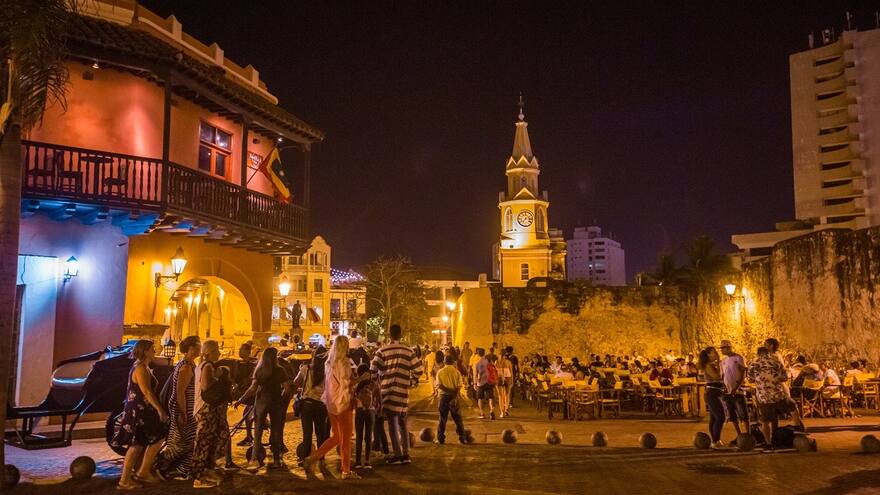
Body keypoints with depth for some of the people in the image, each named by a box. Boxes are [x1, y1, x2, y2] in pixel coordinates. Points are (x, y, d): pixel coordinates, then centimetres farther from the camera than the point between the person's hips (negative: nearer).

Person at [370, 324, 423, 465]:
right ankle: (406, 454, 16)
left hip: (387, 391, -3)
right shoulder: (408, 351, 2)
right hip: (403, 391, 3)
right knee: (402, 423, 15)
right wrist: (411, 381, 17)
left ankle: (397, 455, 3)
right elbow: (418, 370, 1)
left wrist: (377, 383, 7)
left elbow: (373, 370, -10)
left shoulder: (382, 351, -5)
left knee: (392, 423, 4)